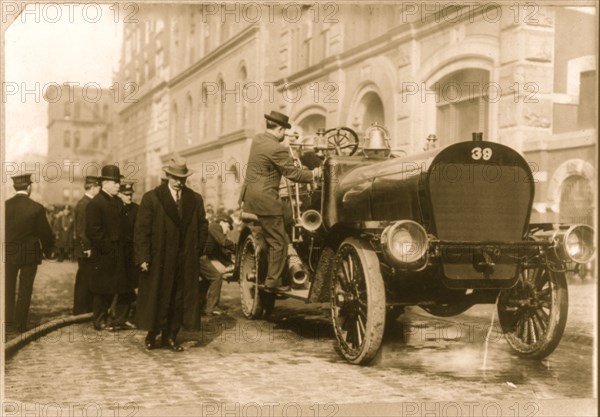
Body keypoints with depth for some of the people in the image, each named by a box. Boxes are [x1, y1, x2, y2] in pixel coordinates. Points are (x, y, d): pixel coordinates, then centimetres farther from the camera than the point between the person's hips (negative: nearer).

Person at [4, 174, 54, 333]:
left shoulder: (5, 206, -6)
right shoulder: (36, 208, -13)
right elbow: (45, 233, -8)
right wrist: (48, 250, 9)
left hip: (8, 253, 2)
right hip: (29, 254, -2)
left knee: (8, 288, 15)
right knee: (25, 289, 8)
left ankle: (9, 321, 15)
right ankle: (20, 324, 10)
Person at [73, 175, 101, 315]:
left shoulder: (90, 203, 13)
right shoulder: (83, 204, -15)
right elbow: (81, 229, -19)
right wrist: (87, 248, -20)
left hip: (91, 248, 9)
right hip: (85, 250, -9)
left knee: (88, 279, 13)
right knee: (84, 279, -1)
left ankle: (88, 307, 21)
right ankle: (80, 309, 7)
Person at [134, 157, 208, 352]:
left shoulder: (195, 199, 7)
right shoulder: (151, 198, -3)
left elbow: (203, 227, 12)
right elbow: (141, 230, -6)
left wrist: (197, 250, 3)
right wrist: (143, 257, -12)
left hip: (186, 260, 3)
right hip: (158, 258, -3)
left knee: (180, 299, 6)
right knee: (156, 298, 4)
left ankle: (170, 336, 17)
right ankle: (152, 334, 20)